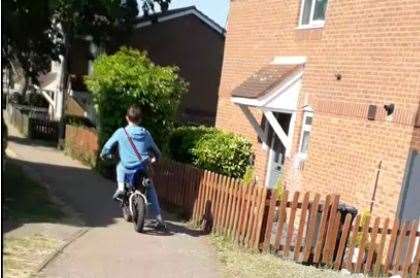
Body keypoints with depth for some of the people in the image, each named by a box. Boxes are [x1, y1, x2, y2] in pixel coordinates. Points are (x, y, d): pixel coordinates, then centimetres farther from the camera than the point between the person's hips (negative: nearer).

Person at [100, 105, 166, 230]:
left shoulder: (121, 132, 1)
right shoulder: (146, 133, 8)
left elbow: (108, 145, 8)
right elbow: (156, 150, 18)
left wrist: (103, 154, 29)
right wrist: (156, 157, 40)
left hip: (128, 171, -1)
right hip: (144, 170, 2)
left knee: (120, 166, 34)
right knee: (151, 193, 18)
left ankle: (120, 188, 16)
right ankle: (160, 221, 13)